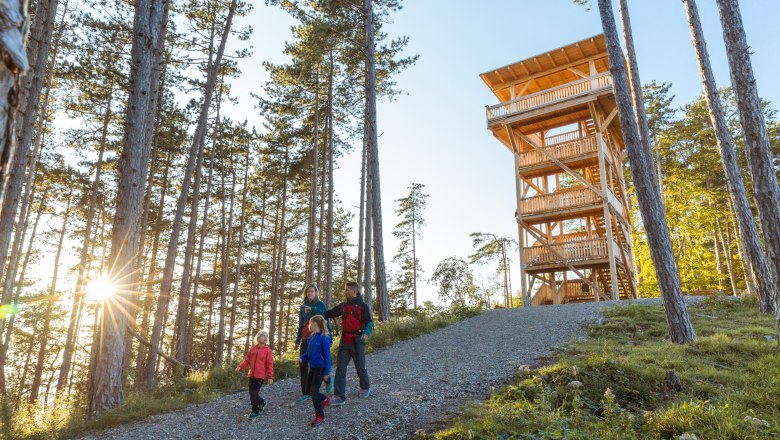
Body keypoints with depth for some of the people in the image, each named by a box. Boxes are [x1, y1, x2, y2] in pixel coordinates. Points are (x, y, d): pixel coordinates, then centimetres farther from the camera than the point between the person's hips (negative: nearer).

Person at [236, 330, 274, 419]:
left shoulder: (267, 350, -6)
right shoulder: (253, 349, 8)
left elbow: (270, 365, -6)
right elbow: (247, 360, 11)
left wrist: (270, 377, -8)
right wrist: (240, 367, -5)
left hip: (260, 376, -5)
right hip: (251, 375, 5)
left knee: (254, 394, -8)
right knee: (251, 393, 12)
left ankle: (255, 411, 9)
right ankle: (262, 402, 37)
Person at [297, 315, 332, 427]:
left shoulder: (324, 338, -18)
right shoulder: (311, 338, 5)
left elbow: (327, 355, -16)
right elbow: (308, 353, 13)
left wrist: (327, 372, -16)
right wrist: (302, 358, -8)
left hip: (320, 369, -8)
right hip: (312, 368, 8)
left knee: (314, 391, -7)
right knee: (308, 391, 15)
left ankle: (320, 416, 7)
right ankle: (325, 399, 40)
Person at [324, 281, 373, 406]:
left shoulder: (362, 306, -6)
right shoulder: (343, 306, 10)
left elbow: (370, 322, -10)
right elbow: (329, 313, 15)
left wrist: (366, 333, -29)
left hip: (357, 342, -5)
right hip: (344, 342, 5)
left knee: (360, 367, 9)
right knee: (340, 368, -2)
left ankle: (365, 388, 35)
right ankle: (339, 396, 0)